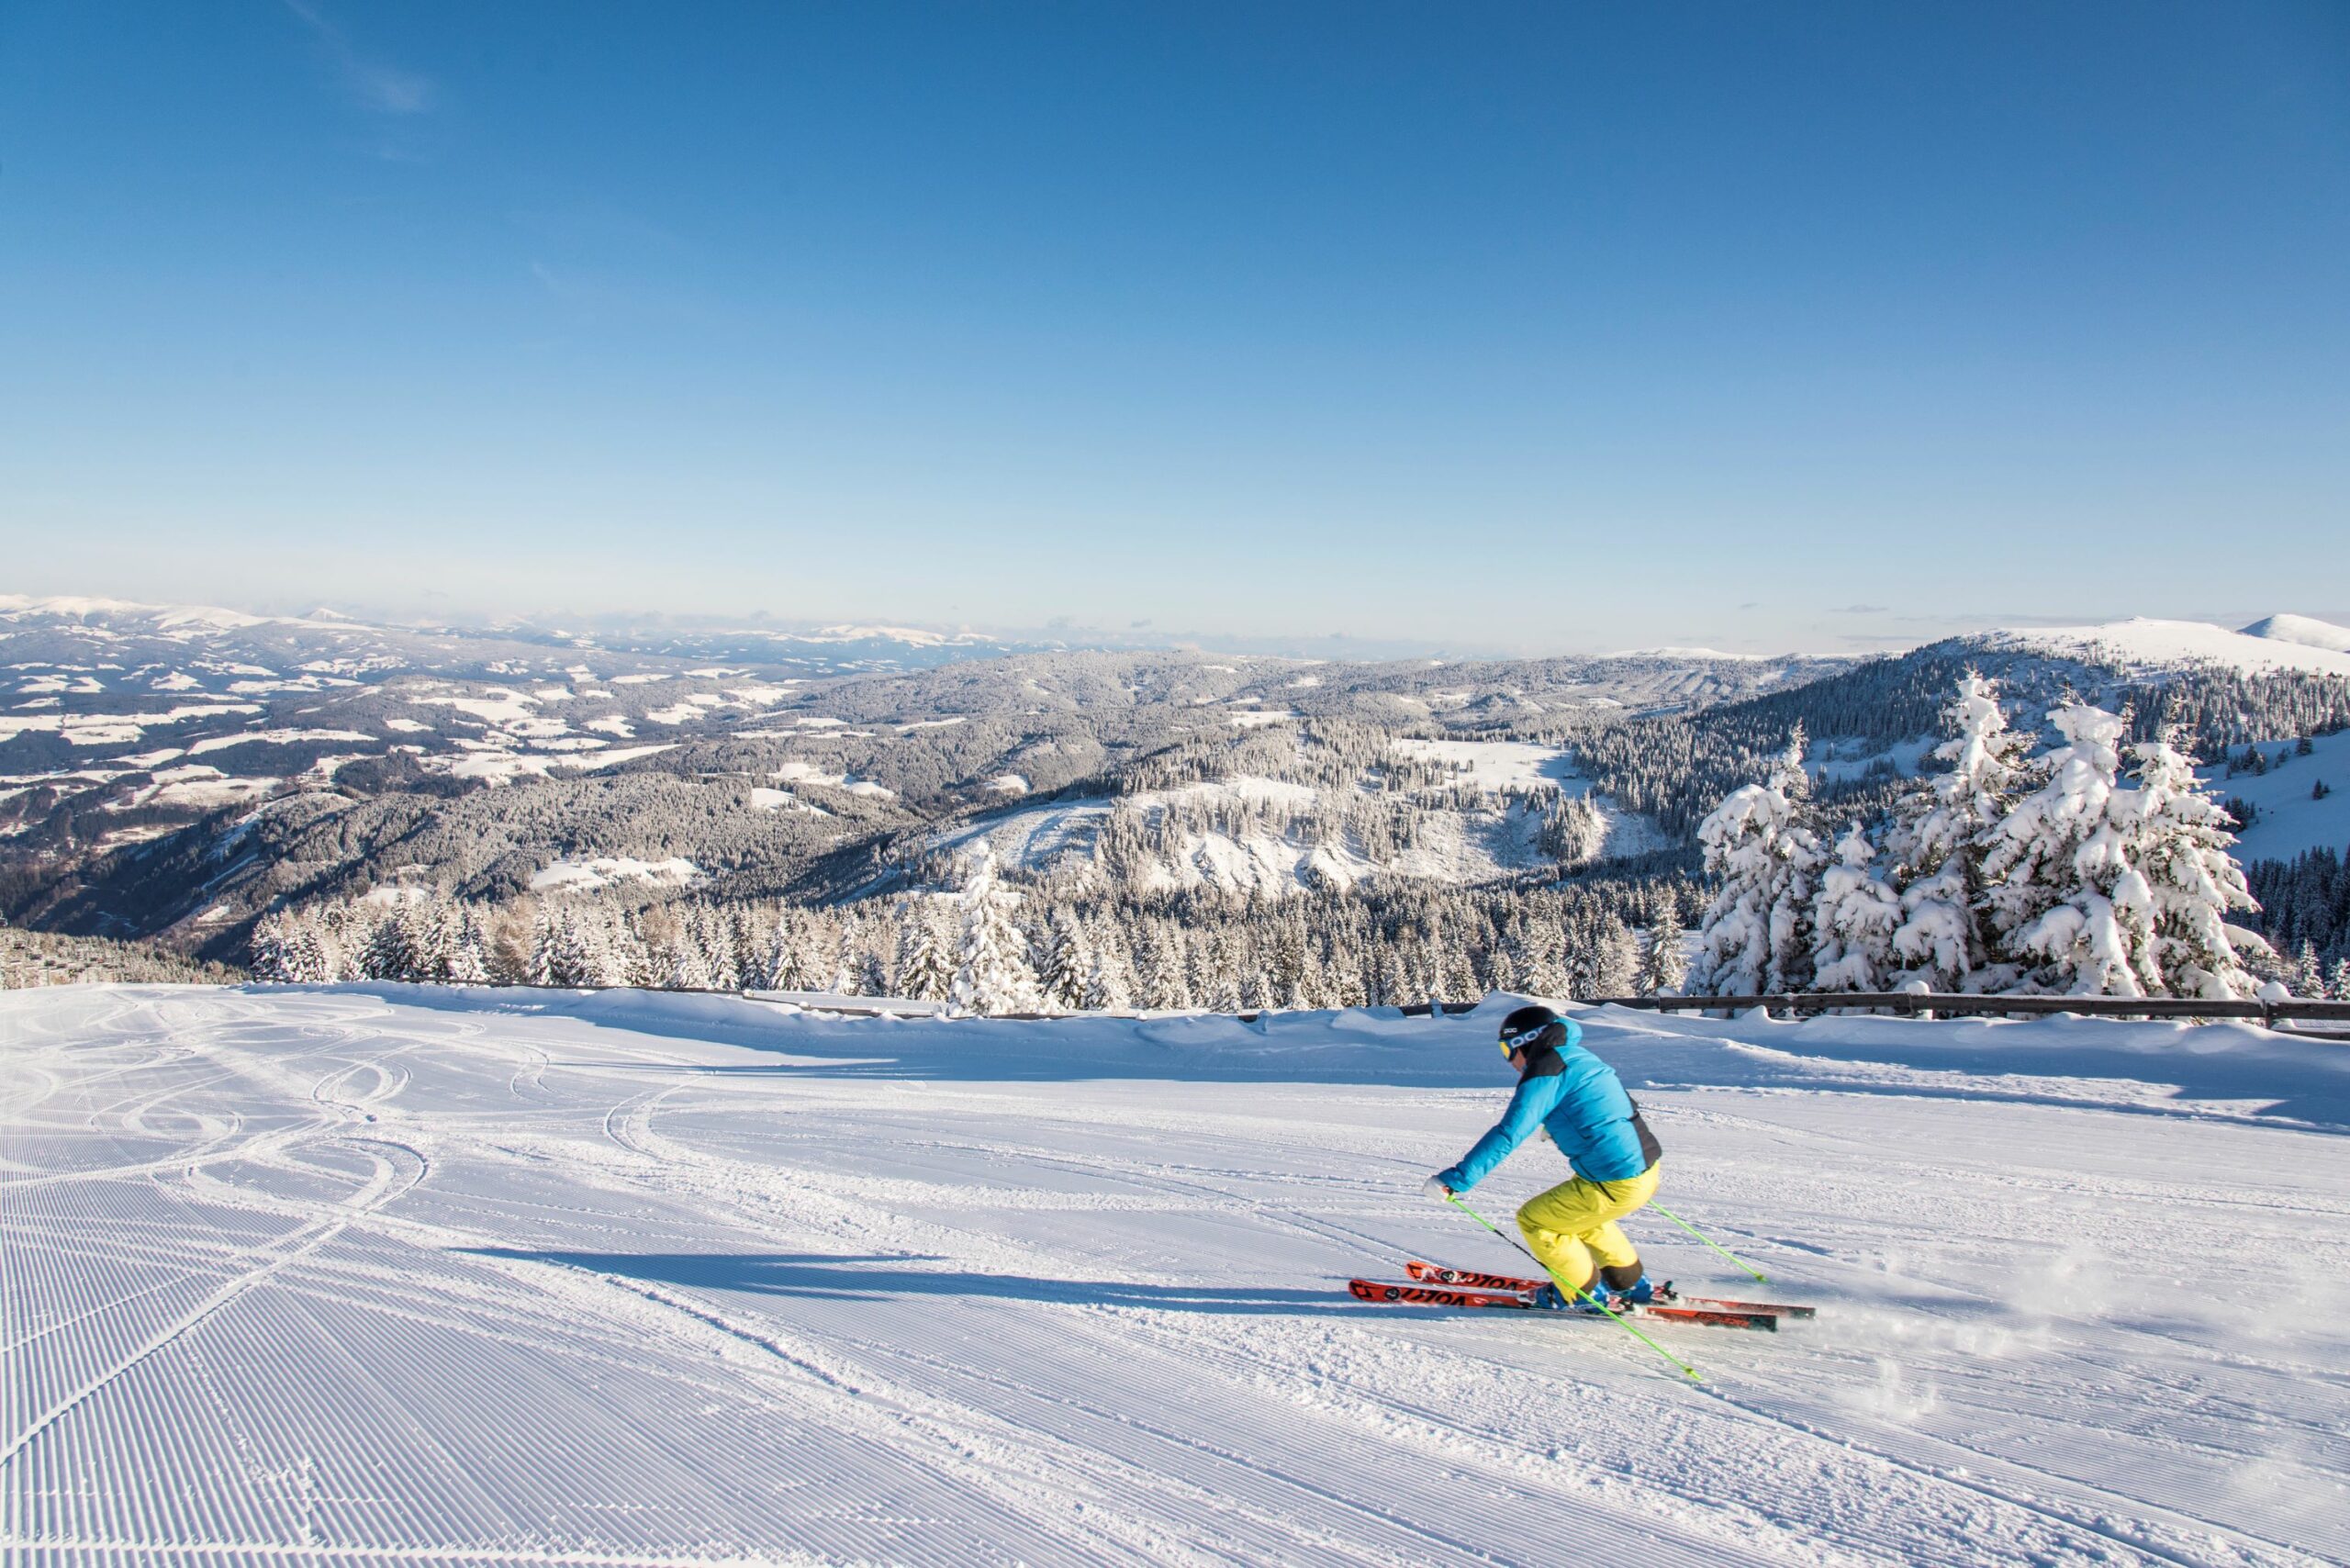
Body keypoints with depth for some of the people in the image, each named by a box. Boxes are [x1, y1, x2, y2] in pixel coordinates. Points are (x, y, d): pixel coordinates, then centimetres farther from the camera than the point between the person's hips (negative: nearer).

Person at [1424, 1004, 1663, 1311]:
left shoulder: (1546, 1073, -12)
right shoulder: (1579, 1057, 14)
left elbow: (1508, 1135, -22)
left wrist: (1455, 1179, -23)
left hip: (1615, 1185, -9)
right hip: (1645, 1170, 9)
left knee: (1533, 1220, 5)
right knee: (1579, 1212, 32)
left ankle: (1589, 1294, 17)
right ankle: (1631, 1283, 38)